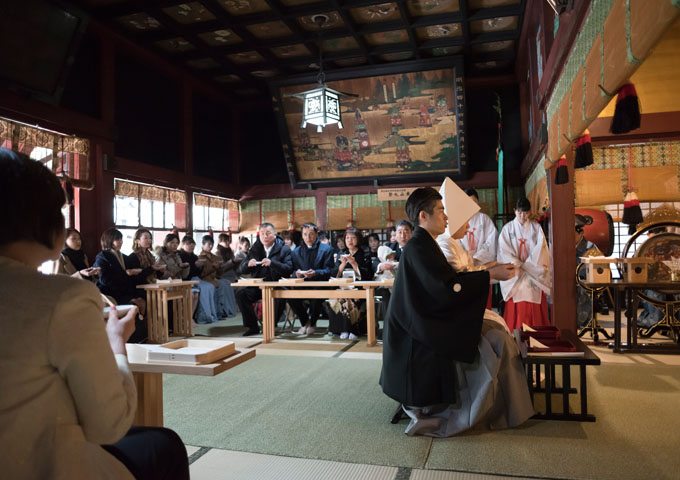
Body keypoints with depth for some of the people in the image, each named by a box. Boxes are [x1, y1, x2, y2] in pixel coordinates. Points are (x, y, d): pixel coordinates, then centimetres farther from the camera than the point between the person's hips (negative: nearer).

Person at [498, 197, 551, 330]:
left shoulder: (536, 228, 7)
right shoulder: (508, 228, 5)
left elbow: (540, 249, -2)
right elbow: (504, 251, -3)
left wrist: (524, 264, -12)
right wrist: (515, 262, -18)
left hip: (534, 275, 1)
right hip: (514, 275, -1)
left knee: (535, 309, 0)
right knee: (516, 308, -3)